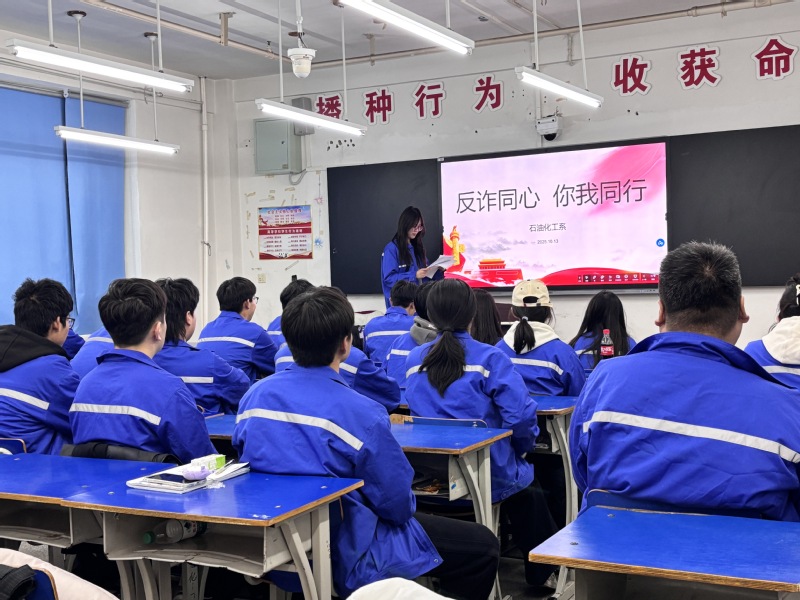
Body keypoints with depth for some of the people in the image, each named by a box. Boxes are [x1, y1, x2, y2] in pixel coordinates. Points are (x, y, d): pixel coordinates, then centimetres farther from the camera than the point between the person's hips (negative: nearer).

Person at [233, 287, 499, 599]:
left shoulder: (254, 395, -5)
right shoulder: (362, 414, -23)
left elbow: (247, 464, 9)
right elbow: (398, 505, -15)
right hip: (343, 558, -7)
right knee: (483, 545, 5)